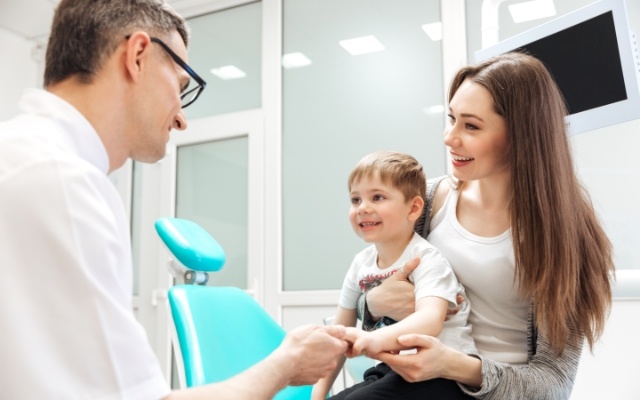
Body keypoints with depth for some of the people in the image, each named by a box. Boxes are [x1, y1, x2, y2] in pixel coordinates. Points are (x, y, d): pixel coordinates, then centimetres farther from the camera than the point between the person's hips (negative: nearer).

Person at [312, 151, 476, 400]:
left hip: (444, 371, -6)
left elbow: (430, 320, -35)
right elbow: (340, 332, 11)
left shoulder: (426, 259, -15)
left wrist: (375, 339, -52)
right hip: (395, 371, 7)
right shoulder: (361, 263, 4)